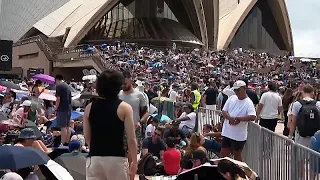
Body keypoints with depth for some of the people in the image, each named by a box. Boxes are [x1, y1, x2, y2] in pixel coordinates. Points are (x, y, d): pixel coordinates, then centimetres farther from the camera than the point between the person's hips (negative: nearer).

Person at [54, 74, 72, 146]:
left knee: (63, 127, -8)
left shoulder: (58, 86, -9)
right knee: (67, 127, 12)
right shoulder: (67, 86, 16)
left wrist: (56, 108, -5)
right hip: (68, 108, 8)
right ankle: (67, 143, 18)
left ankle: (63, 144, -7)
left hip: (62, 109, -8)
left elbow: (58, 99, -15)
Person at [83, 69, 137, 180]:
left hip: (94, 158, 3)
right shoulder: (124, 108, -6)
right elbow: (131, 139, -8)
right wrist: (134, 161, 1)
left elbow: (87, 137, 11)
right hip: (116, 159, -3)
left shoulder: (89, 108, 4)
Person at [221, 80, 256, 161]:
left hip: (239, 135, -5)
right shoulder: (231, 98, 4)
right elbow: (224, 111, 3)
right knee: (223, 154, 13)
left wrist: (237, 118, -24)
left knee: (237, 155, 9)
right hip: (227, 132, 5)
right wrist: (230, 118, -18)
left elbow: (252, 117, -25)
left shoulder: (248, 103, -12)